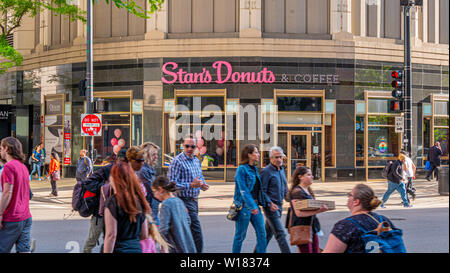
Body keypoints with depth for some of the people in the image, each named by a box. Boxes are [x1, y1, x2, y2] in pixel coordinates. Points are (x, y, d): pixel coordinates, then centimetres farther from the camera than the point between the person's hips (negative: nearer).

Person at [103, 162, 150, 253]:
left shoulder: (113, 201, -11)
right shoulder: (139, 200, 7)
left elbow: (111, 235, -14)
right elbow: (145, 235, 12)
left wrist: (106, 251, -11)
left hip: (119, 249, -6)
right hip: (137, 249, 6)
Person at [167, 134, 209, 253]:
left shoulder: (197, 161, 13)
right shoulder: (177, 161, -13)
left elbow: (201, 177, 27)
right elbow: (171, 183, -19)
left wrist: (203, 184, 3)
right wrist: (190, 185, -26)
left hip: (194, 200, 9)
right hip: (184, 200, -8)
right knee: (196, 233, -10)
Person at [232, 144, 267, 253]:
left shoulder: (254, 169, 12)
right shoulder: (242, 169, -12)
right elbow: (243, 190, -18)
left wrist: (263, 202, 15)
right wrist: (252, 206, -23)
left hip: (255, 205, 8)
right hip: (244, 206, -7)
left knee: (262, 233, 3)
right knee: (240, 235, 3)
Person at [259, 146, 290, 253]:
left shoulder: (282, 169, 13)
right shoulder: (266, 171, -12)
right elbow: (262, 191, -14)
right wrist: (270, 203, -24)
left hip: (279, 206, 8)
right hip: (271, 207, -8)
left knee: (268, 232, 14)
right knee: (280, 234, -10)